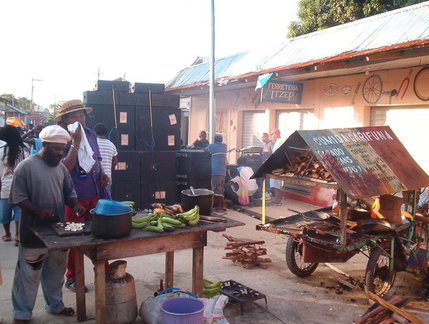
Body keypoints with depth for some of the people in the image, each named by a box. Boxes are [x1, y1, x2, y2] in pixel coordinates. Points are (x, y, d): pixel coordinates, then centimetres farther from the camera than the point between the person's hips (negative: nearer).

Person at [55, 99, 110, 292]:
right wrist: (75, 143, -24)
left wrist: (102, 174, 2)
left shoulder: (90, 135, 8)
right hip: (75, 197, -5)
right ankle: (72, 277, 25)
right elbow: (65, 168, -22)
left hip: (96, 194, 5)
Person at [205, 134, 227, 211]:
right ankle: (222, 205, 15)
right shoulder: (224, 146, 13)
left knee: (217, 189, -6)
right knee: (221, 189, 13)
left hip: (216, 171, -6)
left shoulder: (212, 146, -1)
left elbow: (205, 150, 16)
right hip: (223, 171, 6)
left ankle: (222, 206, -9)